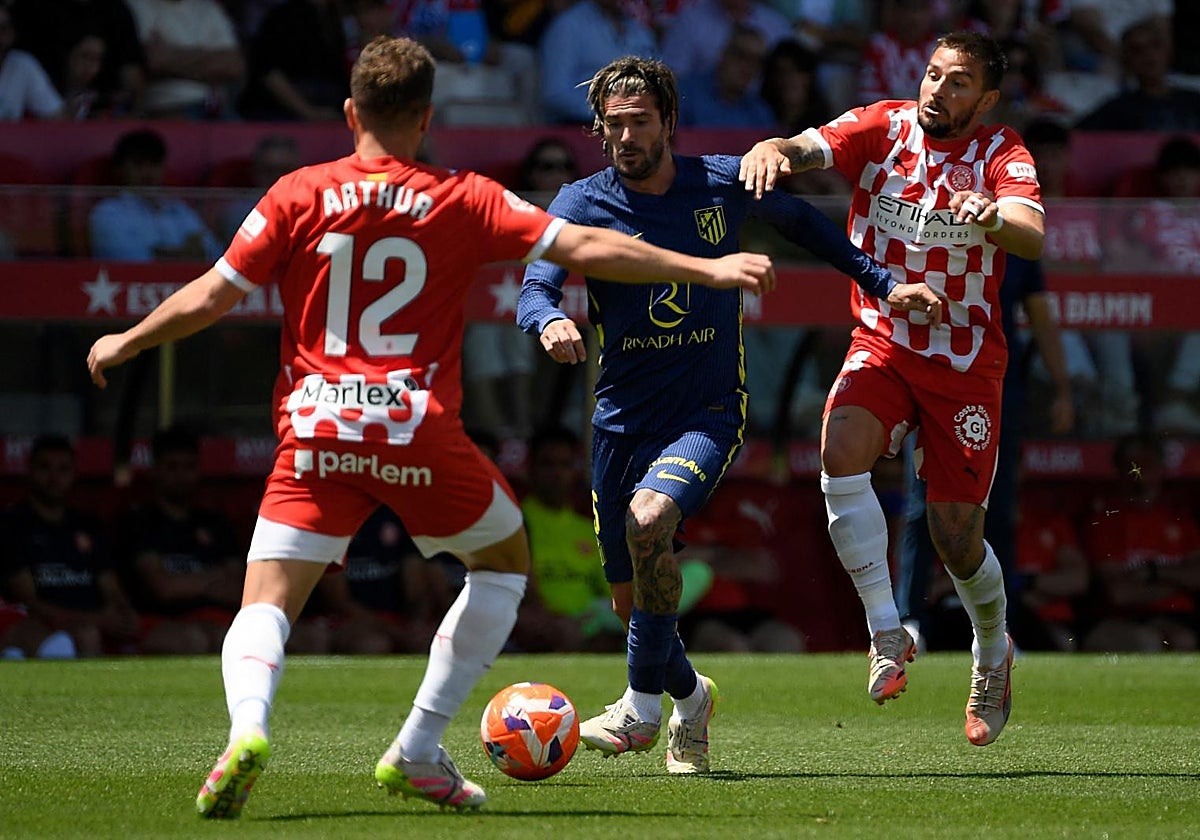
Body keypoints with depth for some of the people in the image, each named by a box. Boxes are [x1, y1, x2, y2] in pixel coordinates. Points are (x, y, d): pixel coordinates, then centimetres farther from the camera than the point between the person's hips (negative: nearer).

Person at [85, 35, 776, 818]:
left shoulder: (299, 195, 5)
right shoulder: (464, 200, 3)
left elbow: (211, 296, 6)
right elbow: (585, 248, 0)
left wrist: (125, 342, 23)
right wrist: (704, 268, 7)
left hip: (317, 431, 1)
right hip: (420, 432, -1)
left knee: (267, 604, 3)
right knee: (506, 561, 23)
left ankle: (248, 728, -31)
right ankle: (418, 751, 17)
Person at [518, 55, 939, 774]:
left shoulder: (724, 184, -3)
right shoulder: (584, 202, -5)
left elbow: (801, 220, 17)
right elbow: (536, 289, -17)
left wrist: (881, 281, 14)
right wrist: (550, 321, -41)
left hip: (708, 415, -3)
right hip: (622, 418, 3)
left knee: (649, 518, -31)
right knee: (630, 600, 7)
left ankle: (644, 707, -18)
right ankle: (690, 696, 38)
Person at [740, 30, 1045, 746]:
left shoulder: (1001, 154, -9)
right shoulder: (883, 127, -5)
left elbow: (1033, 237, -28)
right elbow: (810, 149, -22)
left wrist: (994, 215, -51)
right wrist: (773, 149, -46)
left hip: (965, 361, -1)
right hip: (883, 342, 1)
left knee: (958, 541, 0)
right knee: (841, 452, -29)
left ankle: (993, 653, 32)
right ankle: (888, 637, -18)